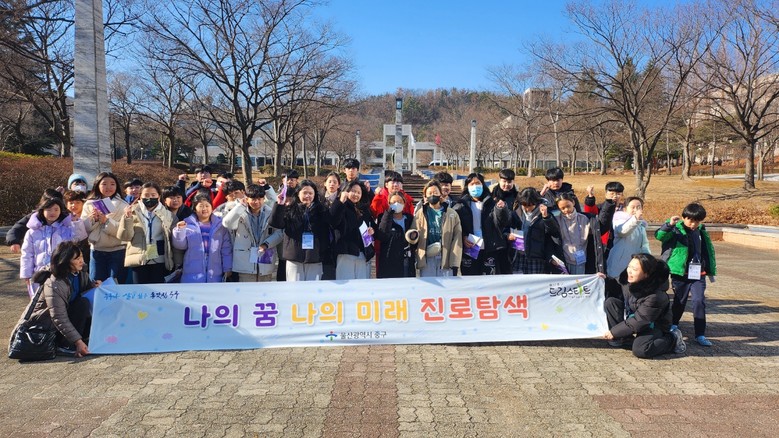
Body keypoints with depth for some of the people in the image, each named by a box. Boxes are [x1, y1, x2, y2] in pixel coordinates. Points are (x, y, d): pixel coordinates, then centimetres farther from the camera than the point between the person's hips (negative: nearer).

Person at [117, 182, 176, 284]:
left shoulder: (168, 215, 5)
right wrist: (127, 218, -17)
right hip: (139, 260, 0)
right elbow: (124, 236, -2)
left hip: (159, 260, 0)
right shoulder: (133, 212, 4)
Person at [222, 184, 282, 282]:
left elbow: (278, 233, 0)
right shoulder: (241, 213, -3)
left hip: (265, 261, 2)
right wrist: (240, 205, -19)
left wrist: (266, 244, -15)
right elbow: (227, 223, -21)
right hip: (245, 262, -2)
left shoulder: (270, 213, 0)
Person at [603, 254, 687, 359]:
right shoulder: (627, 279, -17)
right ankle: (622, 339, -3)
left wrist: (614, 332, -22)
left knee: (640, 350, -31)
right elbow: (617, 285, 8)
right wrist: (606, 281, -14)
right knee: (610, 302, -15)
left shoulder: (656, 296, -33)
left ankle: (672, 339, -3)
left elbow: (638, 322, -28)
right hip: (631, 316, 7)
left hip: (652, 325, -6)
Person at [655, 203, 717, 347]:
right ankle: (673, 326, 31)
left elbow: (709, 251, 19)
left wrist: (711, 271, 20)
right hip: (681, 274, -3)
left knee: (699, 301, -6)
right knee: (680, 302, 9)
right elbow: (659, 235, -22)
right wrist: (669, 224, -37)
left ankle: (700, 334, 1)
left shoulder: (702, 232, 10)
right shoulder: (676, 230, -7)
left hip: (698, 274, 3)